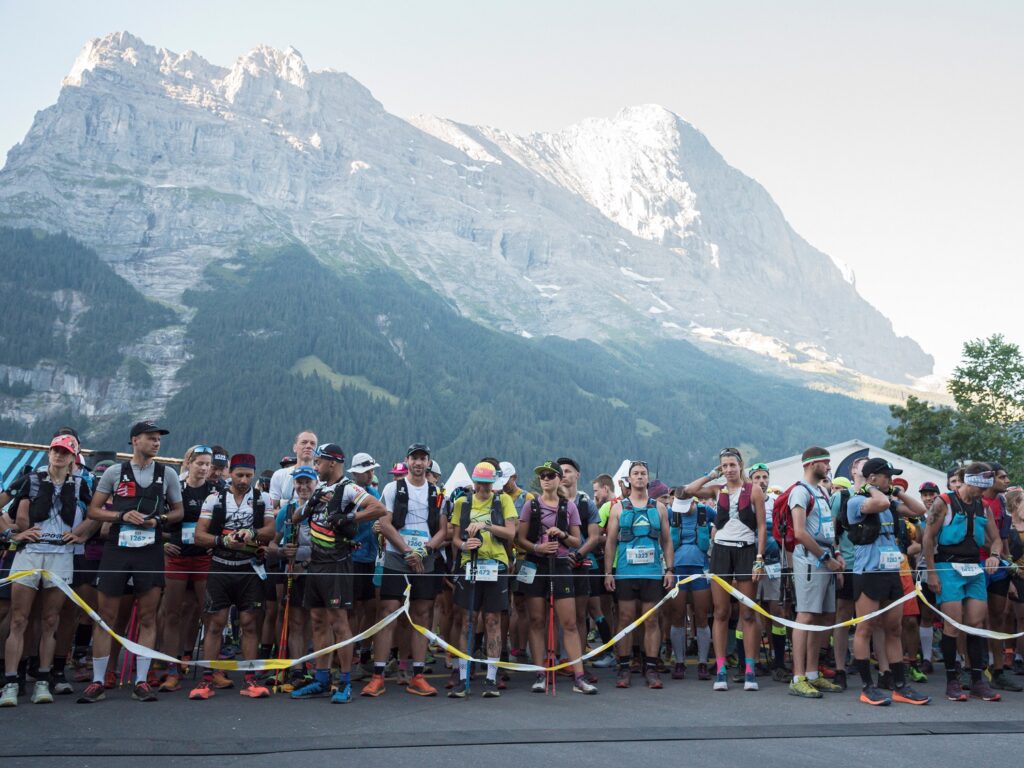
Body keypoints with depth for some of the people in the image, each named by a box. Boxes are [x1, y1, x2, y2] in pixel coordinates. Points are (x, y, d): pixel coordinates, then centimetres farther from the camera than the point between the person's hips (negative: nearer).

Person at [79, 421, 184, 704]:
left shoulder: (167, 474, 8)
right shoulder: (115, 472, 5)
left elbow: (179, 511, 13)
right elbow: (93, 510, 5)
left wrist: (158, 520, -7)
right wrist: (122, 516, -12)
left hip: (151, 552, 1)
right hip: (116, 550, 0)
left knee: (147, 618, 2)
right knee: (106, 616, 2)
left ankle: (141, 682, 10)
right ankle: (97, 682, 12)